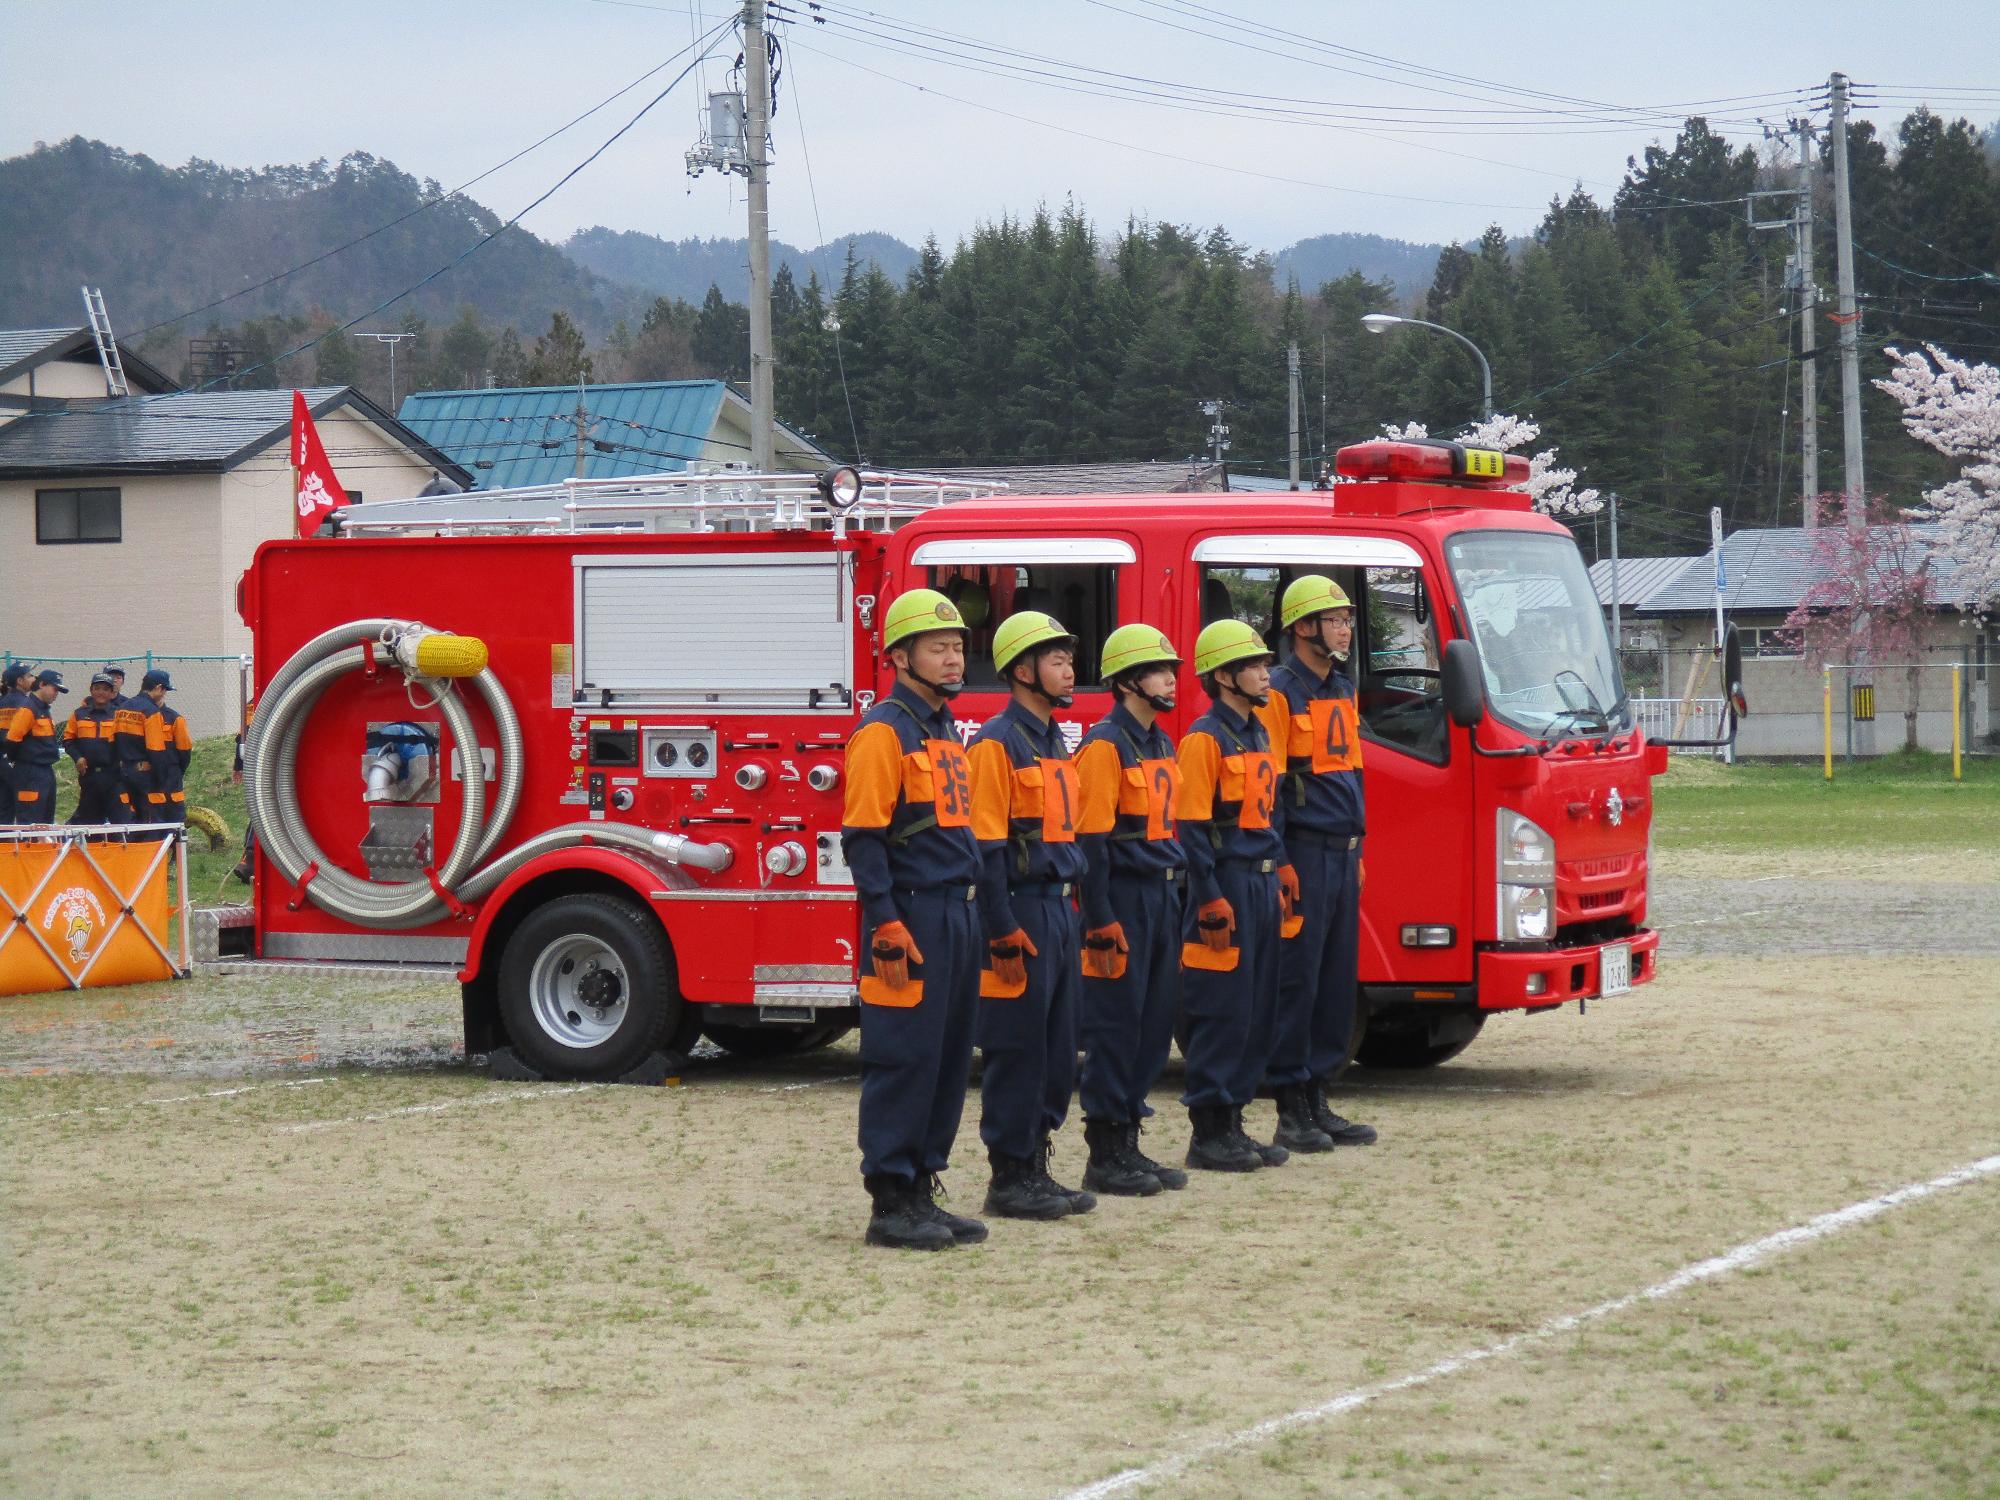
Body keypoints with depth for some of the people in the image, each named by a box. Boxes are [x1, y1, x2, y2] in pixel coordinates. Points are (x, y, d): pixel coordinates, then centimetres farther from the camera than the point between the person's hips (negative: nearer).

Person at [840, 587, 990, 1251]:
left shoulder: (945, 730, 18)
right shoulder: (885, 731, -10)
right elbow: (864, 839, -15)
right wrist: (887, 930, -20)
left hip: (957, 916, 9)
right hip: (912, 917, -9)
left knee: (948, 1059, 10)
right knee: (904, 1060, -6)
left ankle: (922, 1191, 17)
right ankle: (891, 1204, -1)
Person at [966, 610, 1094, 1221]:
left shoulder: (1053, 741, 16)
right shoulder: (997, 743, -12)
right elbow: (986, 846, -16)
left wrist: (1069, 911, 19)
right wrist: (1005, 935, -19)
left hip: (1059, 912, 9)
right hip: (1021, 912, -9)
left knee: (1057, 1050, 11)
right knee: (1016, 1051, -4)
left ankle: (1035, 1169, 19)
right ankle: (1010, 1178, 2)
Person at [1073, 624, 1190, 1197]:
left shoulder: (1160, 743, 15)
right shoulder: (1106, 745, -12)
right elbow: (1091, 838, -16)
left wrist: (1180, 895, 18)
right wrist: (1100, 922, -20)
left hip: (1161, 897, 9)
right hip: (1123, 897, -9)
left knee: (1155, 1022, 10)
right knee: (1115, 1026, -5)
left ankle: (1128, 1144, 17)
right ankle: (1105, 1157, 1)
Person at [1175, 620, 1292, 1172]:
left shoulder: (1258, 734, 15)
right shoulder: (1206, 738, -11)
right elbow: (1191, 826, -15)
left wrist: (1281, 877, 16)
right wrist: (1211, 903, -18)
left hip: (1262, 884, 9)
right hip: (1227, 884, -9)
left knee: (1257, 1012, 10)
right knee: (1224, 1013, -6)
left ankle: (1232, 1122, 17)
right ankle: (1208, 1134, 0)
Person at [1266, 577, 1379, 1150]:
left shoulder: (1344, 693, 17)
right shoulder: (1281, 693, -9)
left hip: (1344, 855, 8)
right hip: (1304, 852, -8)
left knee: (1337, 980, 9)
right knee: (1297, 980, -5)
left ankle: (1318, 1102, 16)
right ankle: (1291, 1111, -1)